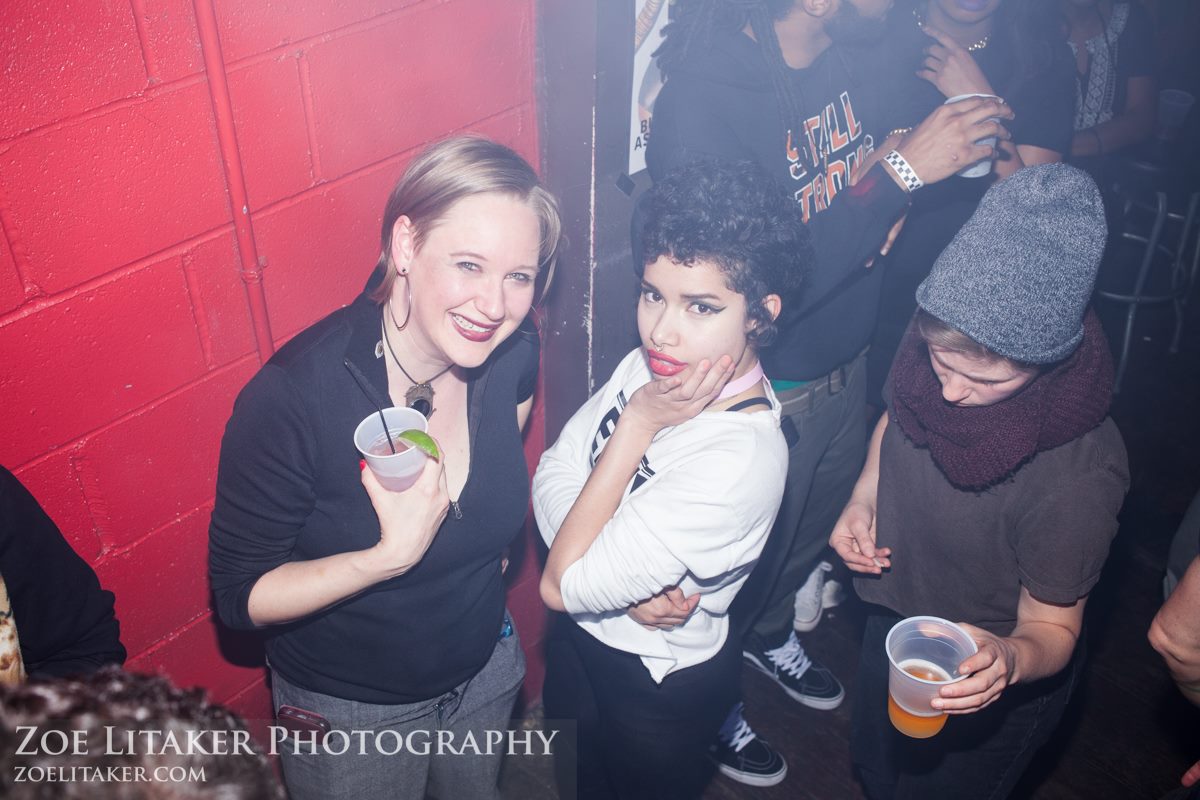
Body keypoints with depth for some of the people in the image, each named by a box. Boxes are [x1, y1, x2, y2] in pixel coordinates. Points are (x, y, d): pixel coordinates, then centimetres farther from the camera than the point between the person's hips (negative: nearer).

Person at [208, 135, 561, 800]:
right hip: (347, 711, -4)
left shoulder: (514, 354, -18)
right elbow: (239, 595, -24)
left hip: (484, 671, 5)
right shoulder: (294, 396, -33)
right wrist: (392, 555, -37)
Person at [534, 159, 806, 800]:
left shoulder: (743, 456, -36)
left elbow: (565, 585, -31)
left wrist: (639, 425, -30)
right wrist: (622, 576, -25)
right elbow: (552, 475, -9)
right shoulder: (647, 366, -14)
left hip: (660, 689, -6)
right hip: (578, 646, 6)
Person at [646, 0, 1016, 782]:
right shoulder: (701, 106, -31)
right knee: (749, 556, 17)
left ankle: (769, 632, 62)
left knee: (819, 522, 30)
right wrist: (901, 172, -35)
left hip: (846, 363, 7)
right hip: (765, 392, -7)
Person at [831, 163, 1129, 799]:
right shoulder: (932, 344, -23)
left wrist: (1010, 660, -45)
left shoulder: (1079, 476, -38)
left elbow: (1051, 628, -23)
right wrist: (863, 497, -14)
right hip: (897, 616, 5)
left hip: (989, 687, -5)